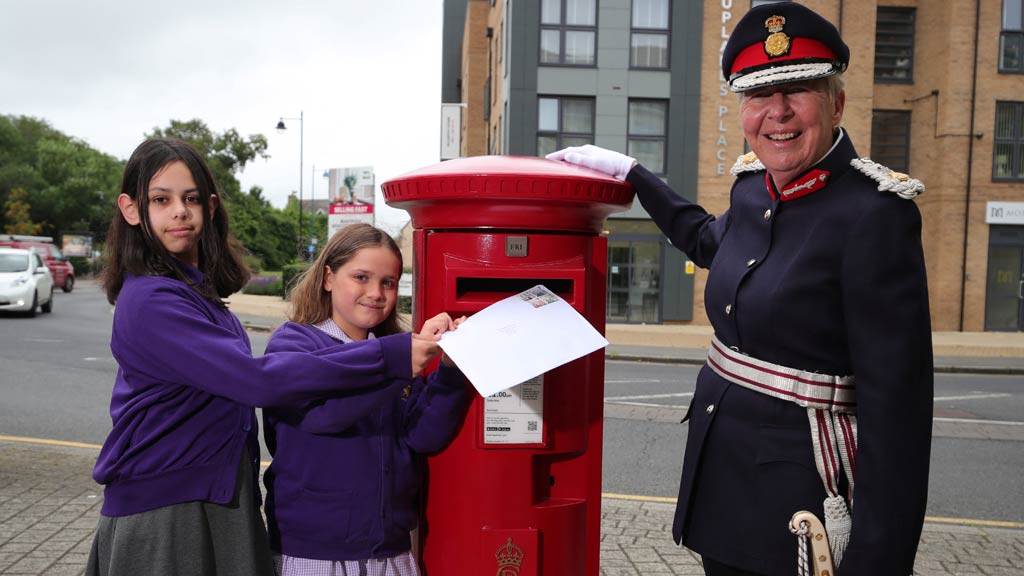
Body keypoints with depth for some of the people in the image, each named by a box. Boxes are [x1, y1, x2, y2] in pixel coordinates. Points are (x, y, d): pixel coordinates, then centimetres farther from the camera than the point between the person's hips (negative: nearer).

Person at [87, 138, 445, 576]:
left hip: (217, 502, 8)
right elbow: (257, 380, -29)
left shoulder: (197, 289, 10)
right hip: (161, 512, -8)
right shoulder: (152, 302, -20)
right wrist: (389, 358, -31)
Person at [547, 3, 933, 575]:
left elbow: (895, 402, -20)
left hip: (798, 497, -7)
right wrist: (629, 172, 26)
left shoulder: (875, 213, -19)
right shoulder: (753, 186, 2)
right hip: (718, 477, 7)